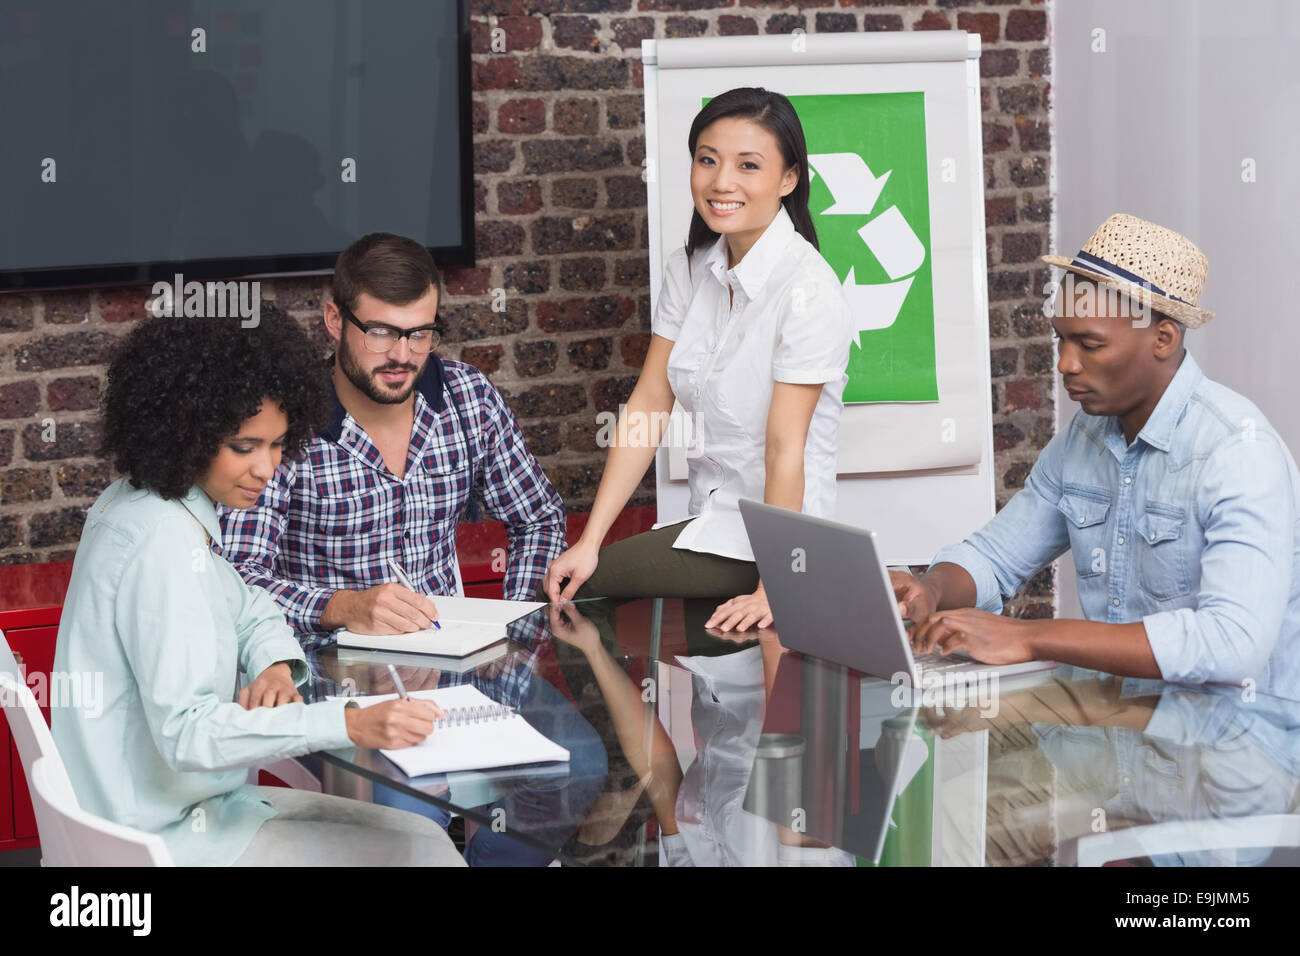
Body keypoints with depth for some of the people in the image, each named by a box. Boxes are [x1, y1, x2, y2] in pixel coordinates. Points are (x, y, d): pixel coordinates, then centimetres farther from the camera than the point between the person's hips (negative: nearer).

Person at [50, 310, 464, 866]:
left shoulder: (133, 504, 7)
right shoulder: (160, 541, -24)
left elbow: (247, 610, 19)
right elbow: (186, 732, -32)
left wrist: (275, 665, -5)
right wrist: (351, 726, -39)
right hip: (168, 839, -10)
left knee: (422, 835, 8)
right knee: (420, 853, -10)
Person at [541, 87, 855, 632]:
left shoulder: (808, 291, -16)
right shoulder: (689, 269, 6)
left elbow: (786, 453, -21)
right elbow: (649, 404, 3)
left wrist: (771, 591, -27)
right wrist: (589, 541, -5)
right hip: (710, 524, 7)